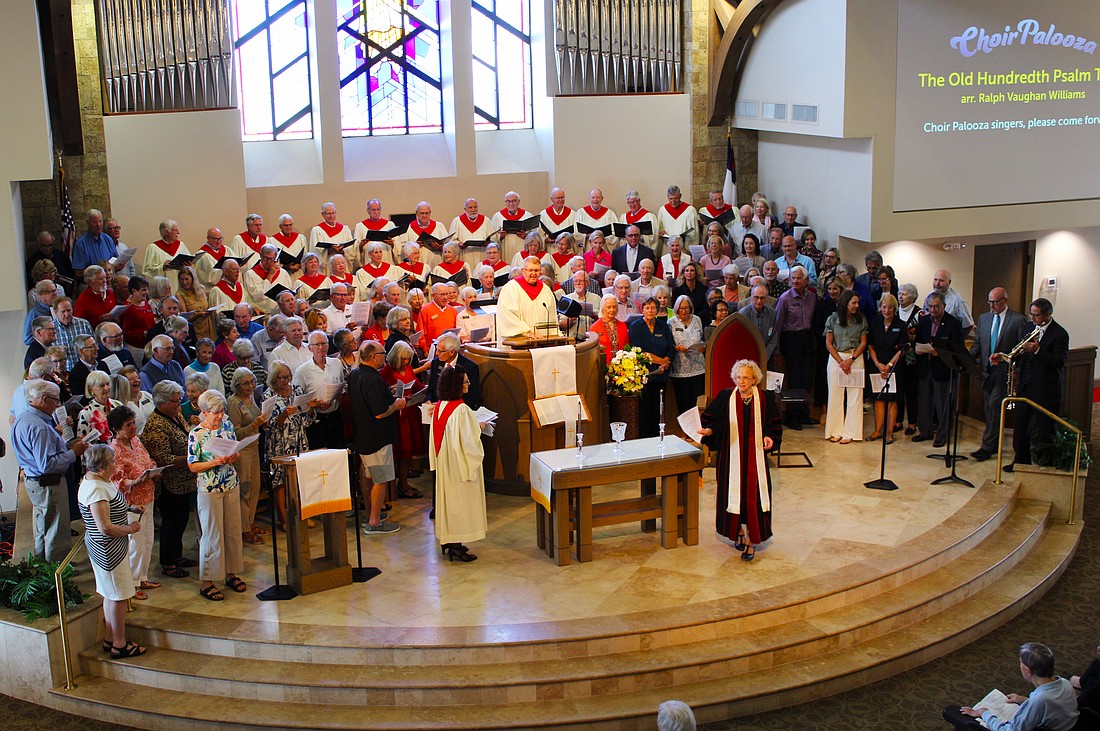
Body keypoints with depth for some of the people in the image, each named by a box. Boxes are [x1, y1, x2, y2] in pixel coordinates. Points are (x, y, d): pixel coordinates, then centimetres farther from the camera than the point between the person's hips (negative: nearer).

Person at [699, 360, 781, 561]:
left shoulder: (765, 399, -1)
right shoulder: (725, 397, -2)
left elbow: (774, 424, 6)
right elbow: (712, 420, 2)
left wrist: (769, 437, -12)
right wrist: (708, 430, -18)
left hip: (755, 456, -1)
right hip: (731, 457, 1)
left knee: (754, 497, -3)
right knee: (734, 494, 6)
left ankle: (752, 541, 6)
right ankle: (739, 531, 28)